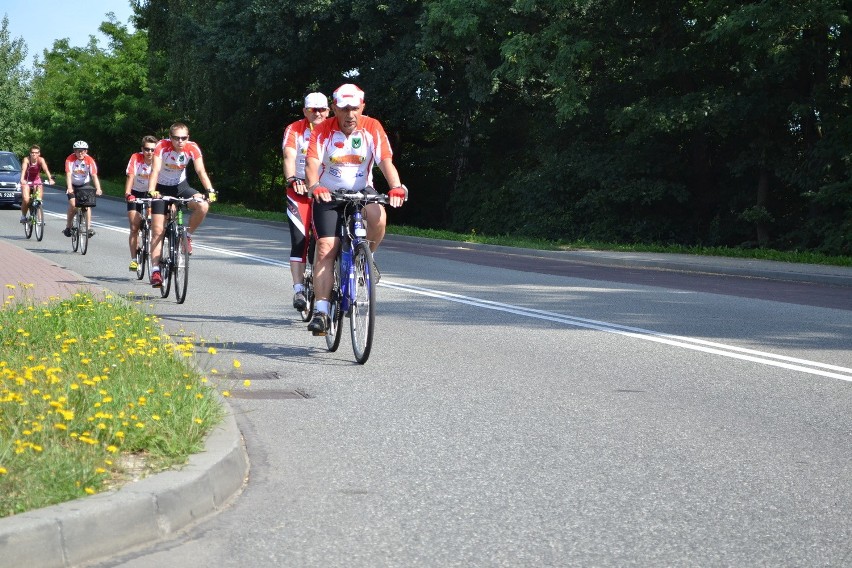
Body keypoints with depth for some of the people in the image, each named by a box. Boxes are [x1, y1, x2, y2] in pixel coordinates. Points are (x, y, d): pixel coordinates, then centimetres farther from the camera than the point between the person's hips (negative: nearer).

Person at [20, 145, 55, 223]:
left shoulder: (41, 160, -19)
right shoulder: (26, 159, -21)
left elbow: (46, 169, -34)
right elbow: (23, 170, -36)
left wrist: (50, 179, -52)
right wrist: (22, 180, -55)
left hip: (37, 181, 1)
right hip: (27, 181, -1)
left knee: (39, 200, -13)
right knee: (26, 200, -19)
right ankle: (23, 216, 3)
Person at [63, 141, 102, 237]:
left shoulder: (89, 160, -21)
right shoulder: (70, 159, -23)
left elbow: (94, 175, -29)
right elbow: (68, 174, -33)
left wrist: (98, 189, -43)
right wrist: (69, 188, -48)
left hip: (85, 184, 1)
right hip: (73, 185, -1)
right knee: (72, 205, -15)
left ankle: (88, 228, -12)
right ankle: (68, 227, 1)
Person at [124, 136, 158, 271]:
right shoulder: (136, 158, -20)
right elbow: (131, 177, -29)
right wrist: (127, 194, -44)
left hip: (151, 194, 1)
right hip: (135, 194, -1)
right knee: (134, 228, -8)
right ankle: (134, 259, -4)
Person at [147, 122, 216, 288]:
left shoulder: (192, 148, -19)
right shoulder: (162, 146, -25)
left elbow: (201, 171, -25)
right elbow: (155, 170, -34)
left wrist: (209, 190, -41)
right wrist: (151, 191, -49)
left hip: (181, 186, 2)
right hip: (162, 188, -2)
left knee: (203, 206, -27)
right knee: (158, 231, -10)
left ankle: (188, 236, -3)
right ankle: (155, 270, -7)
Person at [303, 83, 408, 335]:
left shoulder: (372, 128, -9)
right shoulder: (323, 131, -12)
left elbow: (386, 161, -17)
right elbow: (311, 163, -24)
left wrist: (396, 187, -36)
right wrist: (314, 186, -45)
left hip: (362, 192, 1)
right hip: (328, 196, -1)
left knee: (377, 217, -32)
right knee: (325, 248, -14)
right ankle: (321, 311, -11)